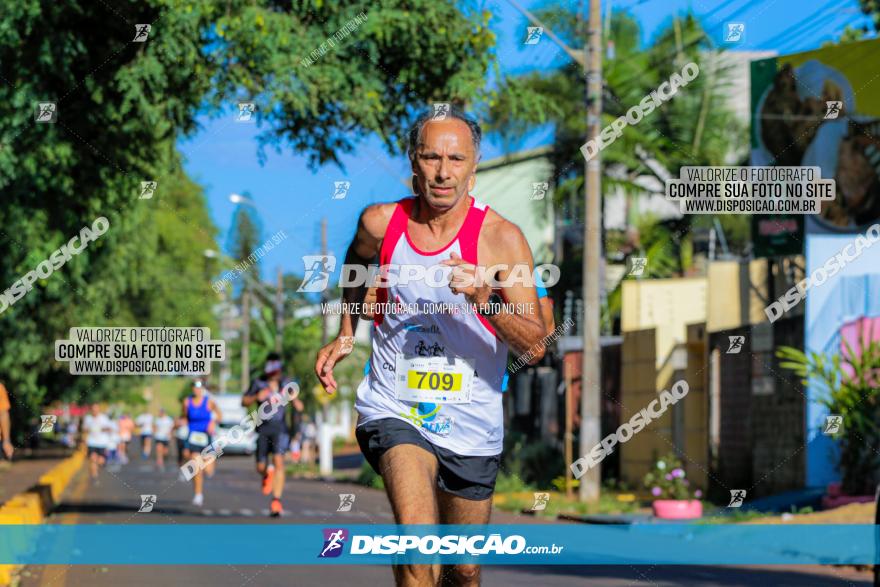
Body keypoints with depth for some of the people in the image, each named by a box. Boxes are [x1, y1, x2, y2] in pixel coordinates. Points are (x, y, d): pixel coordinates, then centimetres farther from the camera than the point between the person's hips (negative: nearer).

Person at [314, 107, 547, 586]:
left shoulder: (501, 238, -11)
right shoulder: (380, 223, -4)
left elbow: (535, 346, -15)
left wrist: (485, 299, -31)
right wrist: (346, 334, 17)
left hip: (469, 425, 1)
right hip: (394, 411, -1)